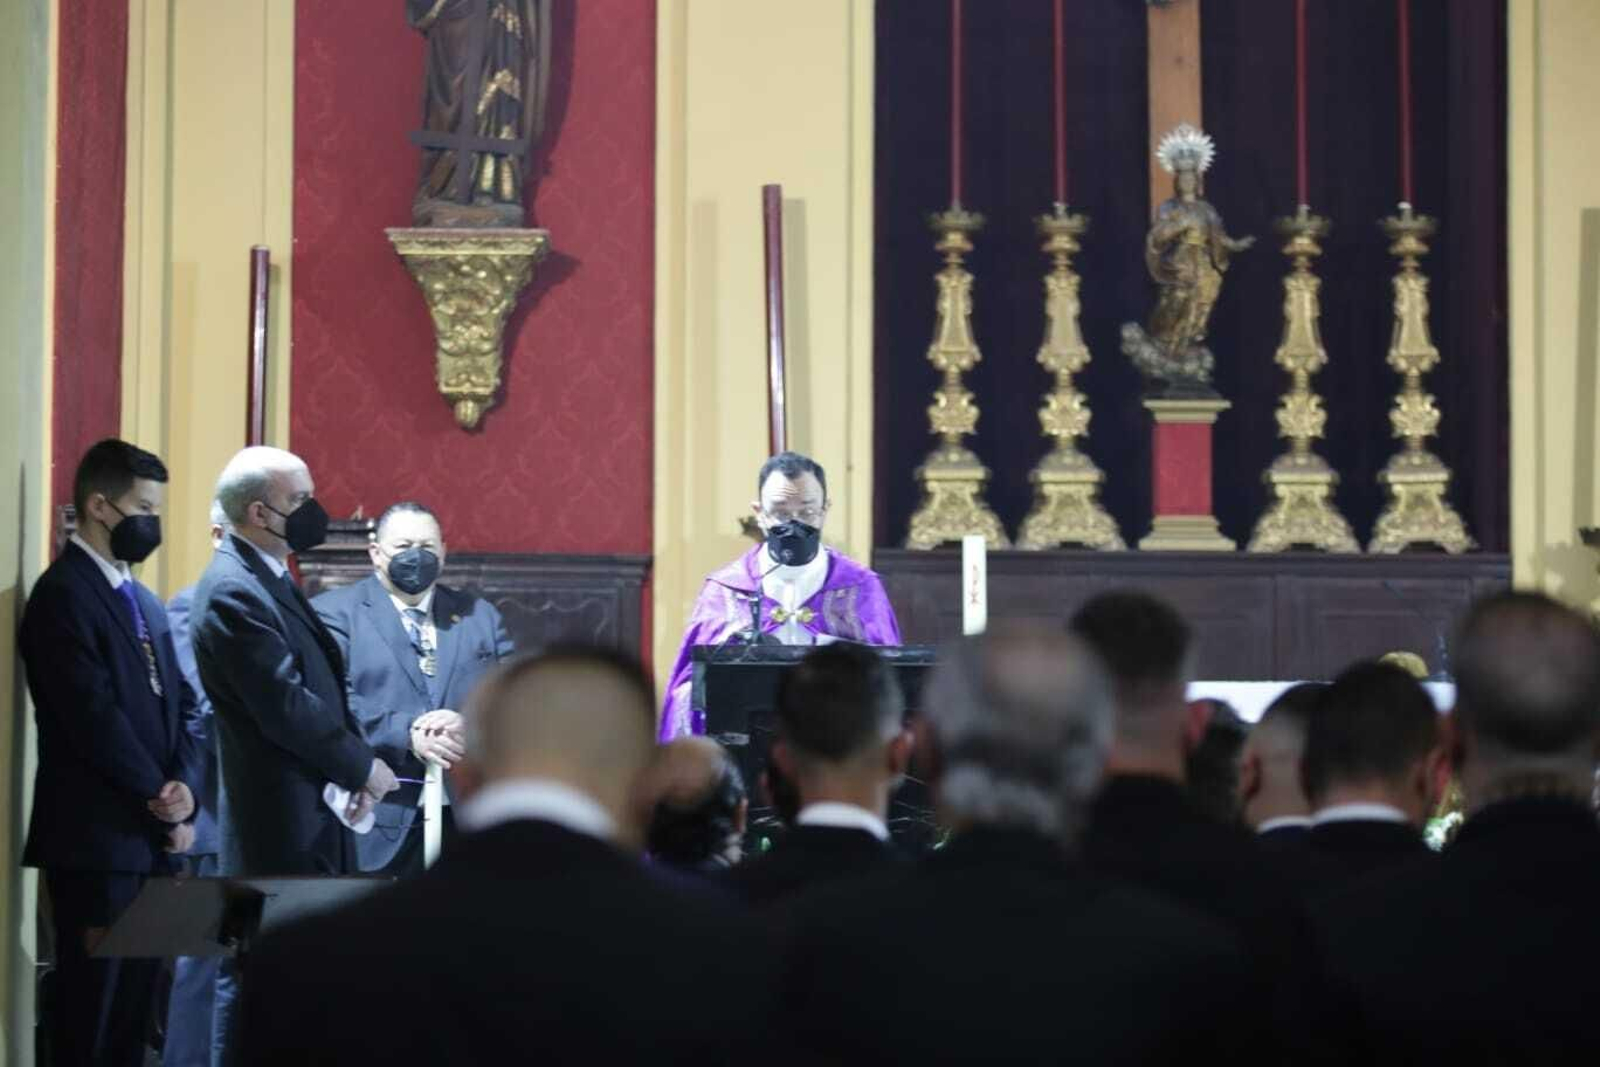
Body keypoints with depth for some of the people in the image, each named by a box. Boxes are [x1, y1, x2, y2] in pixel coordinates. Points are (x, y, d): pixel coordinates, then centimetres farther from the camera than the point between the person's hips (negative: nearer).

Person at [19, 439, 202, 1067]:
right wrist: (160, 797, -11)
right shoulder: (62, 594, -11)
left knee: (137, 993, 9)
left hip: (152, 835, 8)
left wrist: (183, 786, -5)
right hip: (95, 838, -8)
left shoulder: (143, 600, 17)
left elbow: (180, 704, 14)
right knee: (91, 998, -3)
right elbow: (94, 716, -17)